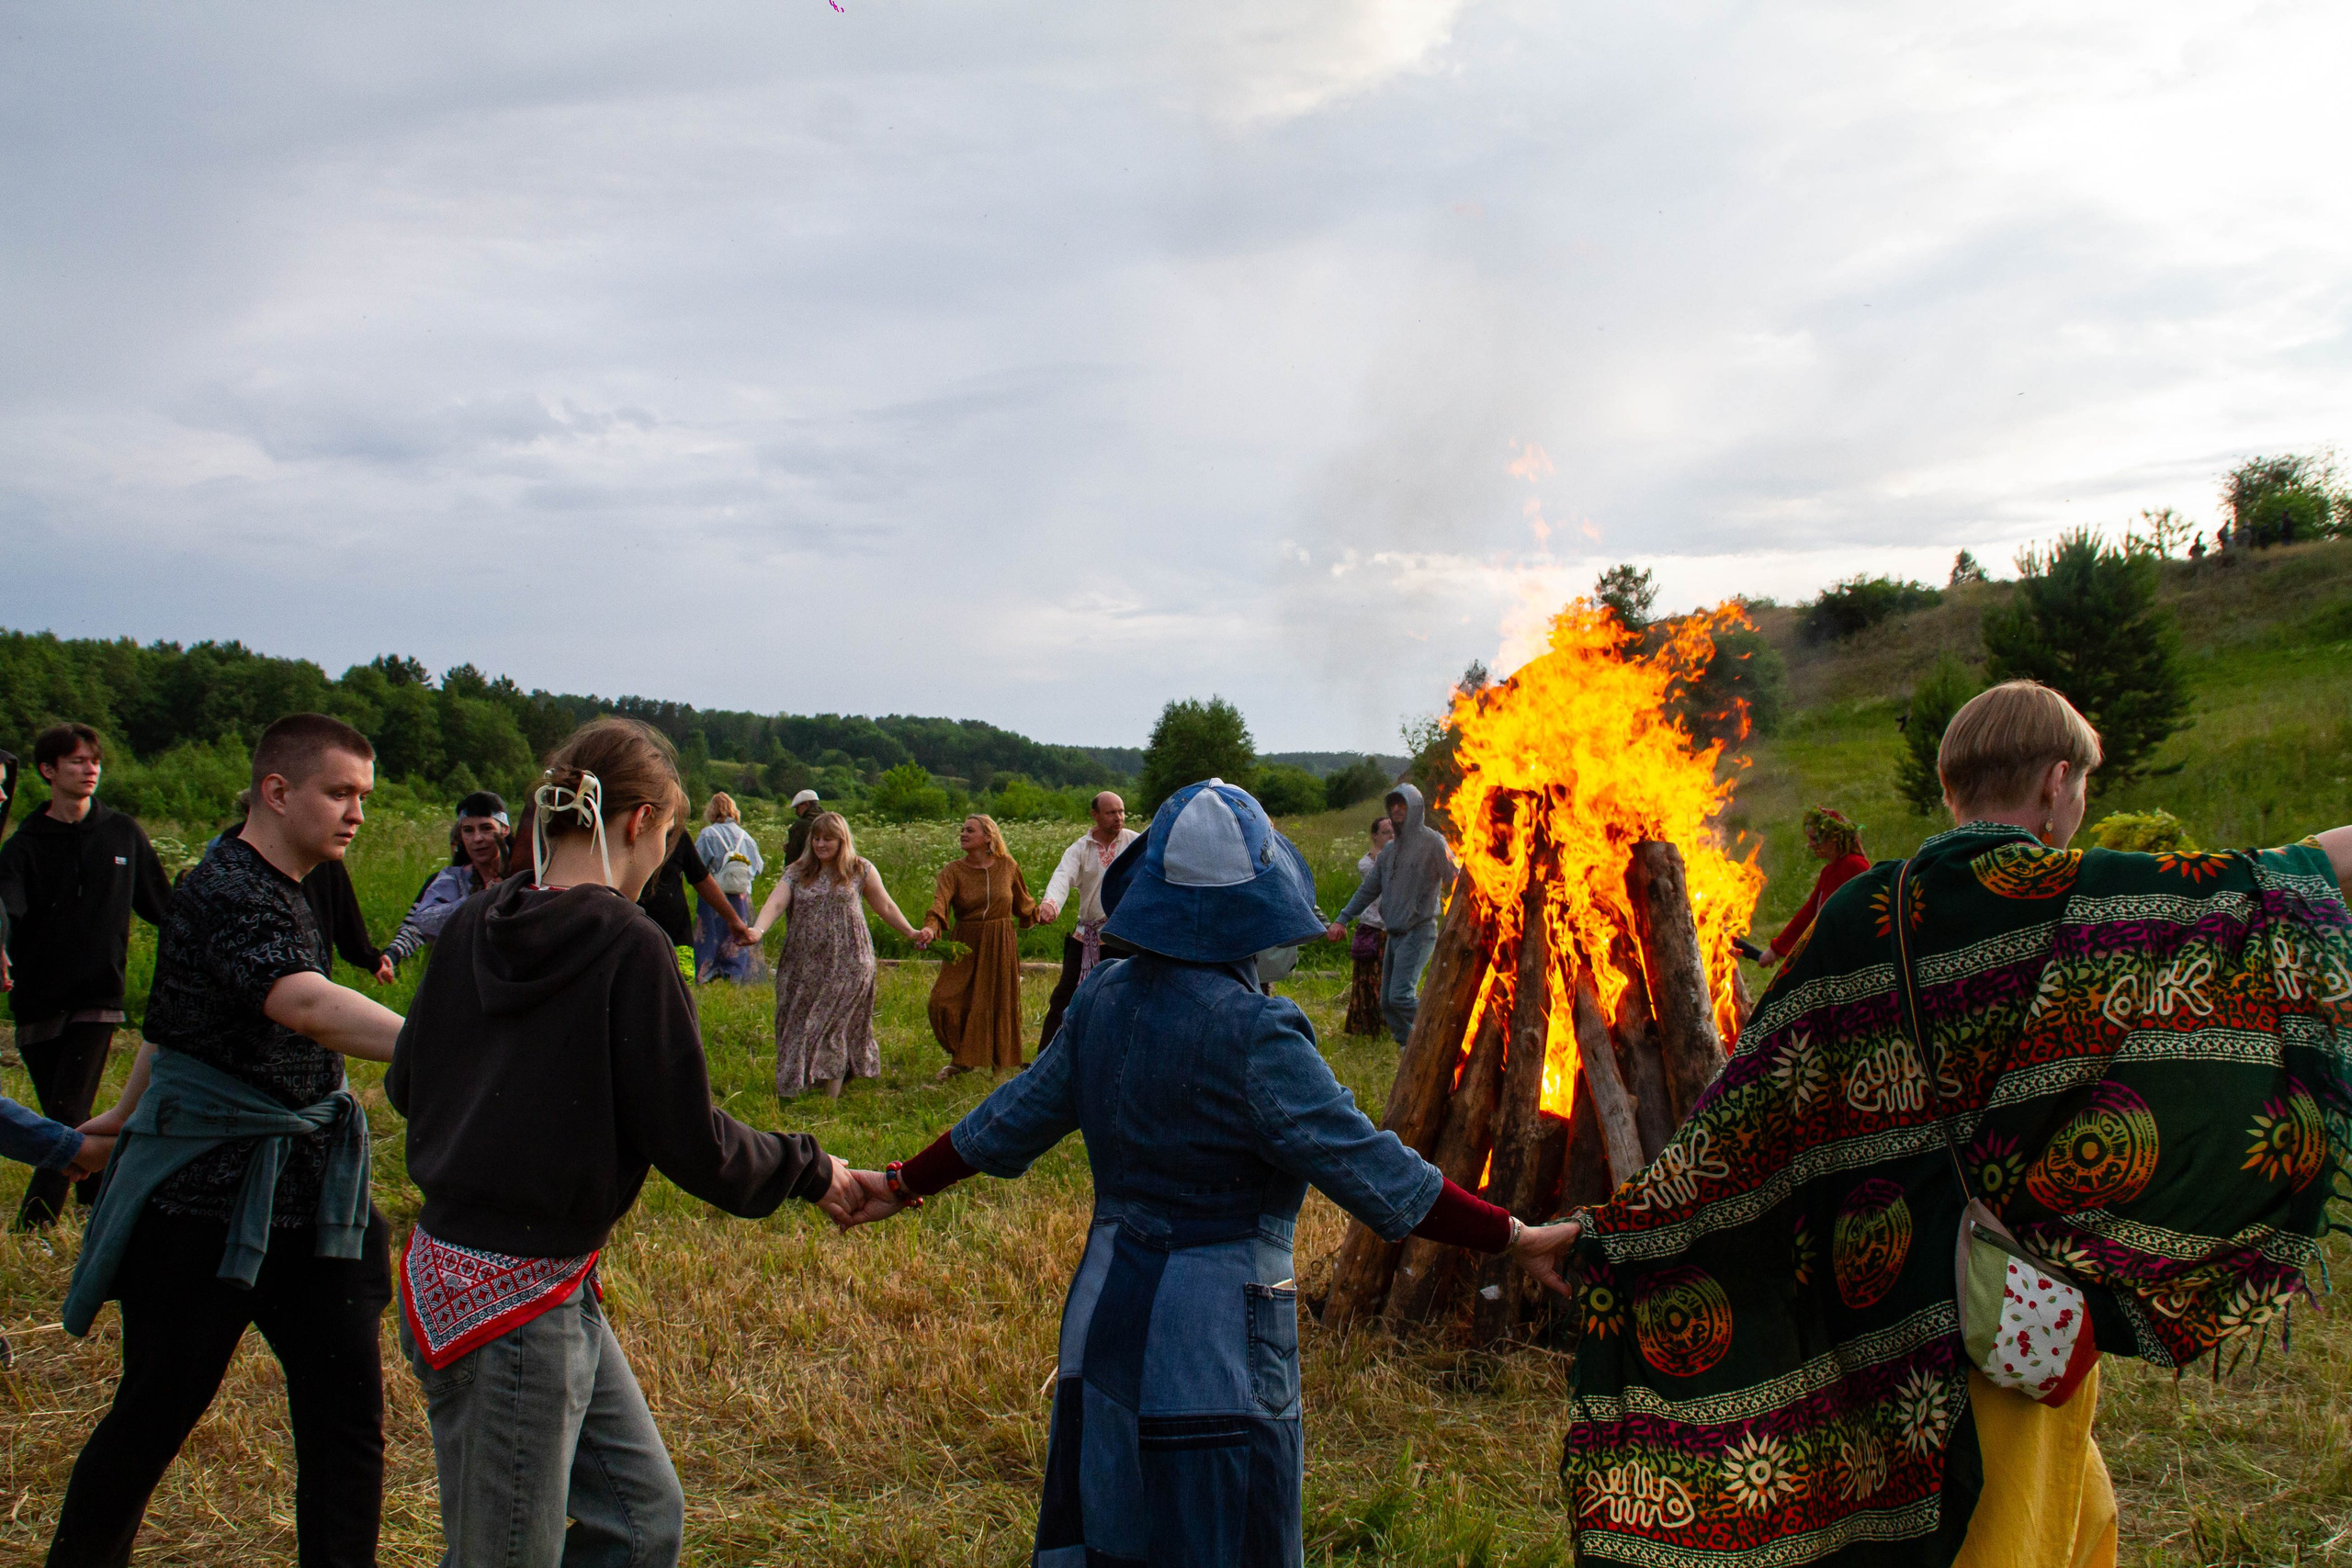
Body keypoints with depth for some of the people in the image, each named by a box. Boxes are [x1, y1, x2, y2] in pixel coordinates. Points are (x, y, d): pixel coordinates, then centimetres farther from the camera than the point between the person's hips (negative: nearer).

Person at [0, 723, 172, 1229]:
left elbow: (160, 906, 16)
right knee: (64, 1120, 7)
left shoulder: (123, 834, 6)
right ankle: (101, 1204, 22)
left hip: (98, 998, -1)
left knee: (67, 1117, -9)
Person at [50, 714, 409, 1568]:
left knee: (347, 1417, 3)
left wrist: (131, 1111, 37)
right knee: (155, 1415, 9)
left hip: (302, 1200, 8)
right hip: (205, 1201, -8)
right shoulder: (224, 893, -19)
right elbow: (306, 1006, -38)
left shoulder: (280, 891, 12)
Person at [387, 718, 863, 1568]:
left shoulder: (470, 926, 3)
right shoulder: (629, 946, -19)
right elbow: (690, 1140, -16)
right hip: (512, 1302, -8)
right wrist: (809, 1170, 0)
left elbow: (404, 1083, 14)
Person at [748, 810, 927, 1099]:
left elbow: (885, 906, 13)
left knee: (835, 1018, -10)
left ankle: (833, 1077, -1)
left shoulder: (860, 870, 5)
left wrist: (910, 933, 3)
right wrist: (758, 930, -24)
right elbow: (775, 904, -6)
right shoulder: (796, 873, 8)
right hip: (803, 963, 3)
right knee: (796, 1019, 2)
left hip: (847, 960, -3)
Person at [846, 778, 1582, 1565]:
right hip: (1213, 1355, -7)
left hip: (1104, 1327, 7)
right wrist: (1515, 1239, -13)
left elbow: (1013, 1120, 11)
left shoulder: (1104, 997, 0)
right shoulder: (1252, 1035, -21)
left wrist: (903, 1184, 27)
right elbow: (1376, 1175, -21)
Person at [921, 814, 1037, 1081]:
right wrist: (930, 928, -41)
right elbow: (940, 902, -23)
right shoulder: (953, 871, -5)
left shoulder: (1007, 866, 0)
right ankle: (961, 1059, 12)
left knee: (998, 1003, 6)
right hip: (967, 946, 0)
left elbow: (1022, 902, 16)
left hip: (1001, 945, 0)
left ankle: (1001, 1063, 25)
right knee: (945, 1001, -10)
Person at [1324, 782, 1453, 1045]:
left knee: (1400, 996, -20)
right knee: (1387, 1003, 7)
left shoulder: (1432, 842, -7)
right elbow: (1368, 889, 22)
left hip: (1418, 932, -8)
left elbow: (1456, 879, -15)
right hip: (1394, 934, 8)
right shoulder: (1390, 851, 17)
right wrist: (1342, 919, 14)